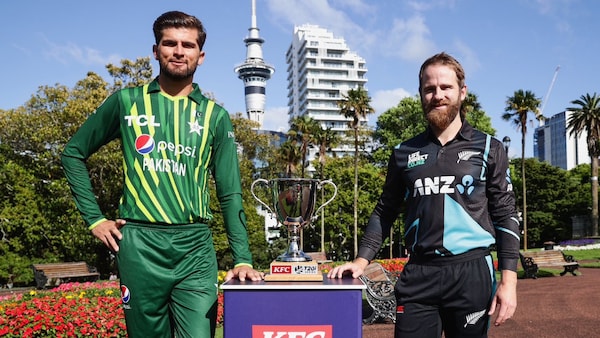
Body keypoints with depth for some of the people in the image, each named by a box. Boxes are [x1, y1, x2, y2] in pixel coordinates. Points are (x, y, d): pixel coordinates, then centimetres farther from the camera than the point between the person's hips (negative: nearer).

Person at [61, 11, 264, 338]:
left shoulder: (214, 116, 9)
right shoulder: (127, 102, 7)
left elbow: (230, 194, 7)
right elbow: (73, 153, 15)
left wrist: (242, 259, -1)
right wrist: (94, 218, 6)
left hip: (195, 249, 0)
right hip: (139, 246, 0)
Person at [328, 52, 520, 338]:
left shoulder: (488, 149, 4)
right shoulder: (404, 153, 9)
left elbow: (505, 217, 2)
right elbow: (385, 212, 15)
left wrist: (508, 281, -7)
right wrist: (361, 260, 3)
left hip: (471, 273, -1)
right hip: (417, 275, 1)